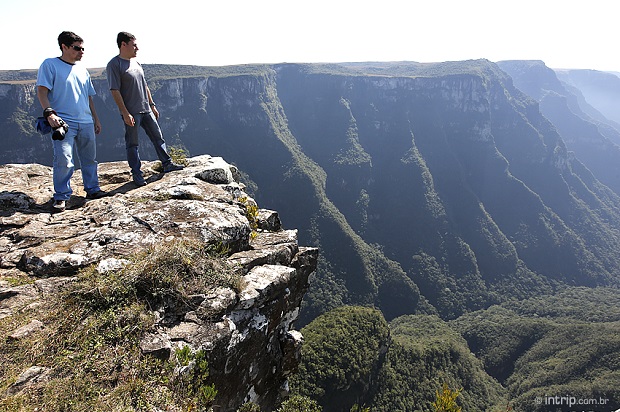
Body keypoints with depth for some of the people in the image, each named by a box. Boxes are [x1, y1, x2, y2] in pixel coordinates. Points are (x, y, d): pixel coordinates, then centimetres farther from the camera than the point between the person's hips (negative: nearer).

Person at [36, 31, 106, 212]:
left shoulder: (83, 70, 18)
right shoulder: (50, 64, 0)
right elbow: (42, 91, -7)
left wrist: (96, 119, 22)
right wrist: (49, 112, -20)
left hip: (86, 123, 6)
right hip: (63, 122, -6)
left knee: (89, 159, 11)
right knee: (63, 160, -13)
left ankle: (92, 189, 24)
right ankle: (61, 197, -3)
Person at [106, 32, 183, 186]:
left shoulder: (135, 63, 14)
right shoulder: (114, 64, -10)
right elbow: (115, 91, -15)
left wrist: (152, 105, 18)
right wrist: (125, 113, -19)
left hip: (146, 110, 8)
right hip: (131, 113, -8)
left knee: (158, 137, 12)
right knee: (132, 144, 3)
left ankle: (167, 164, 23)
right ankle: (136, 174, 11)